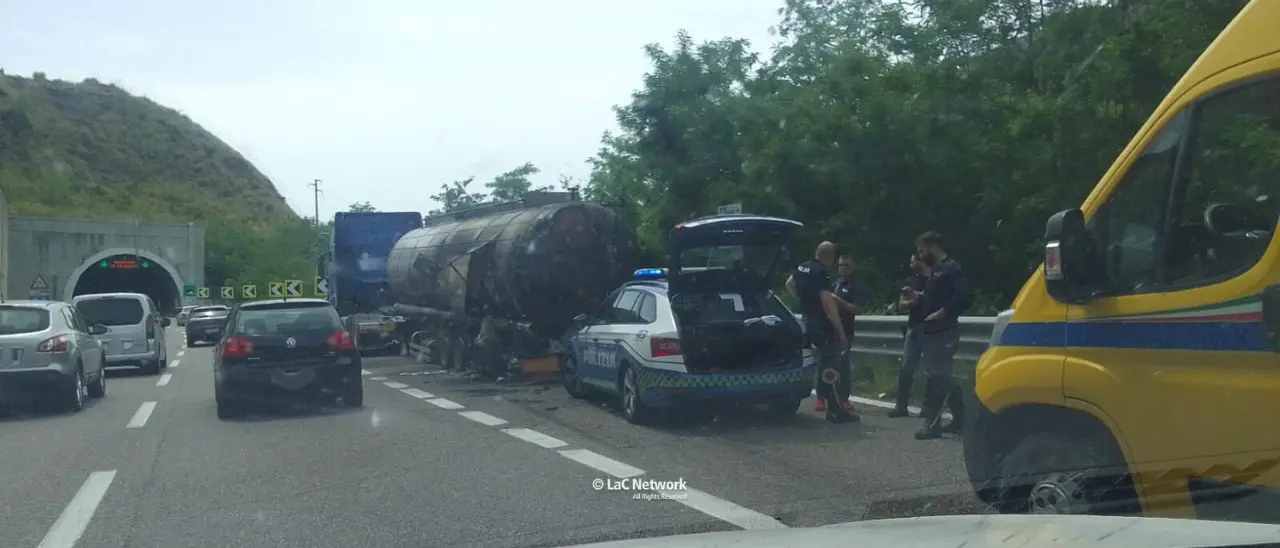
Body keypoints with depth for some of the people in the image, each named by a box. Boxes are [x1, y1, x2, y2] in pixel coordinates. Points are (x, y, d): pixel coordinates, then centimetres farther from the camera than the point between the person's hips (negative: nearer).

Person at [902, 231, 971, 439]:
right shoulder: (936, 270, 18)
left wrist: (941, 314, -23)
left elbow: (964, 297, -24)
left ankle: (933, 423, -7)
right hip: (932, 331, 10)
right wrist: (916, 296, 12)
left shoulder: (952, 269, -12)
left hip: (944, 332, -10)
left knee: (937, 377, -9)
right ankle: (959, 419, 20)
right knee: (943, 377, 13)